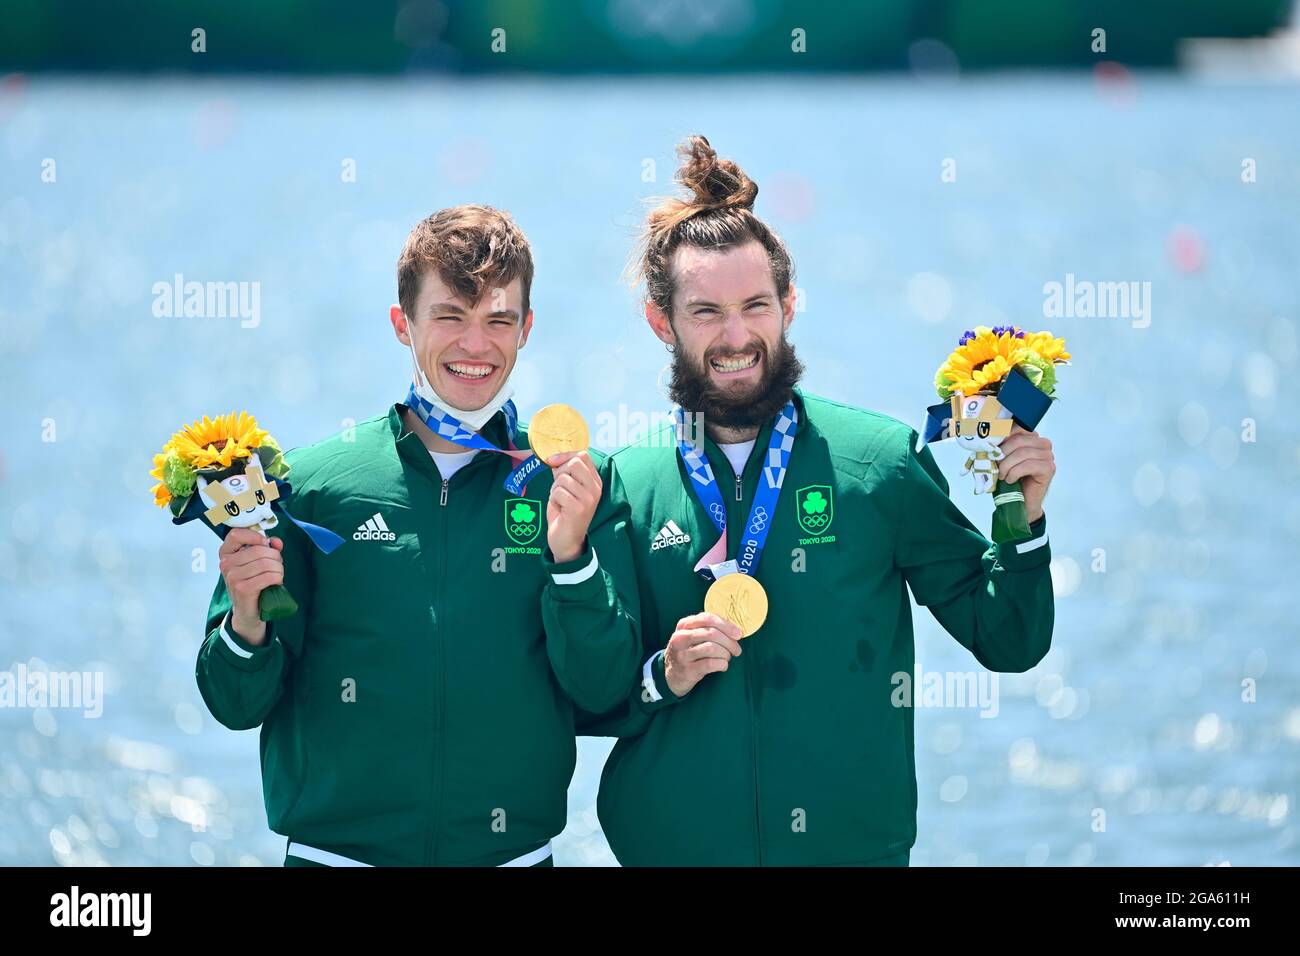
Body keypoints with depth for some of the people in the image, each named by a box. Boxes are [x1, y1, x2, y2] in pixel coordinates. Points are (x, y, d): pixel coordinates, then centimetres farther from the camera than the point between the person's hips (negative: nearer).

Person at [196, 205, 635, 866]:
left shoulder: (570, 484, -1)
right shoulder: (313, 482, -3)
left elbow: (602, 692, -5)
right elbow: (238, 705, 0)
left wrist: (570, 557, -18)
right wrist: (247, 625, -20)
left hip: (512, 852, 1)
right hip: (333, 849, -1)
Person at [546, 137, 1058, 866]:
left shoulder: (880, 458, -3)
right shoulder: (627, 485, -1)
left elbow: (1008, 644, 2)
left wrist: (1023, 523, -13)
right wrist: (664, 676, -14)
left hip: (853, 841, 0)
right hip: (671, 844, 1)